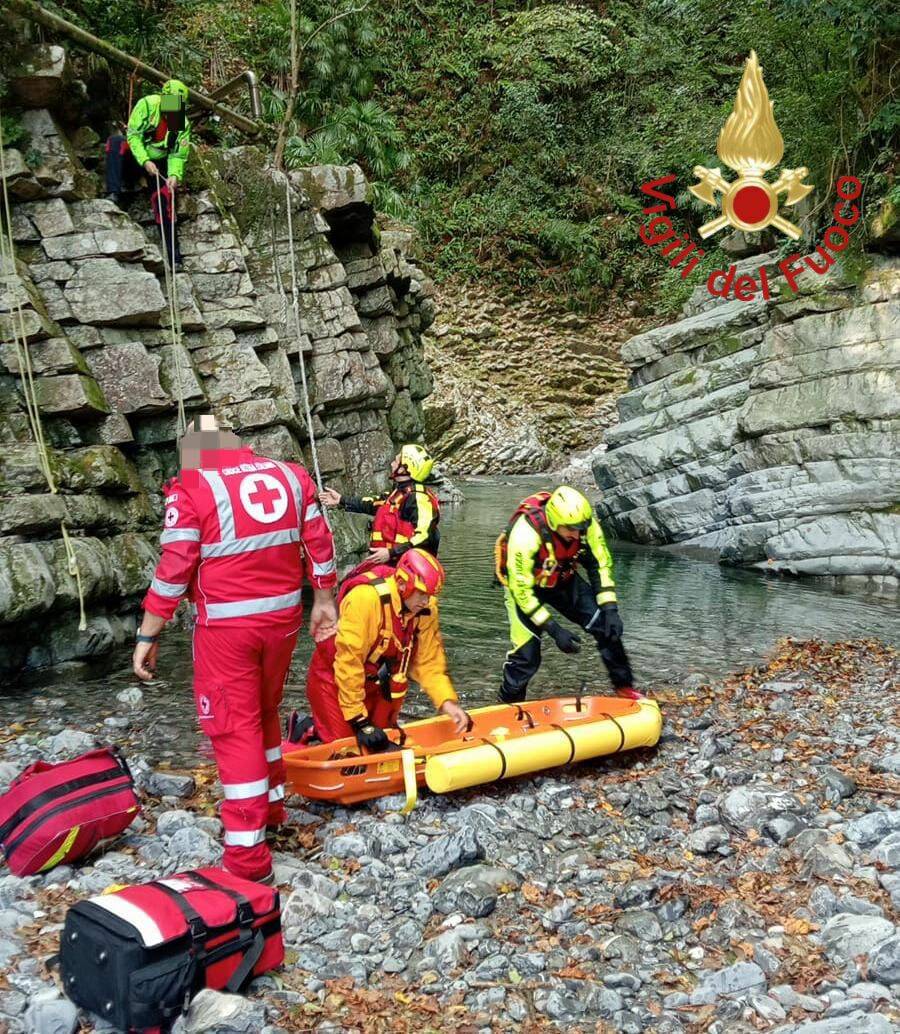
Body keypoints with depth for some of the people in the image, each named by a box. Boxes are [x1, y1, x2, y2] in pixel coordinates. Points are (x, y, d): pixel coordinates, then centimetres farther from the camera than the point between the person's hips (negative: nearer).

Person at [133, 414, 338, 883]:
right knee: (264, 713, 24)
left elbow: (173, 572, -14)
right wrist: (324, 601, 19)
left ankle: (247, 854, 4)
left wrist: (147, 636, -6)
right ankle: (270, 805, 40)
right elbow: (320, 546, 8)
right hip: (282, 617, 6)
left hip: (226, 627, -5)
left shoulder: (191, 489, -11)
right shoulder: (290, 475, 4)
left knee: (234, 729, 1)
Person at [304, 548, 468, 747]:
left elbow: (429, 662, -6)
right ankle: (309, 728, 17)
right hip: (334, 677, -6)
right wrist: (360, 721, -26)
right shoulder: (366, 598, -34)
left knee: (382, 739, 7)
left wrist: (447, 701, -22)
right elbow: (348, 661, -32)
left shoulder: (427, 609, -14)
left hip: (377, 681, 6)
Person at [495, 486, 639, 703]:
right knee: (527, 655, -12)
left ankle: (623, 686, 11)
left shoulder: (586, 523, -25)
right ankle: (509, 705, 13)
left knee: (608, 626, -7)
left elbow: (601, 565, -10)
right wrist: (554, 630, -32)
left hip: (563, 579, 4)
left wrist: (610, 610, -20)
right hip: (523, 585, -4)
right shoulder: (525, 533, -38)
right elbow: (521, 589, -31)